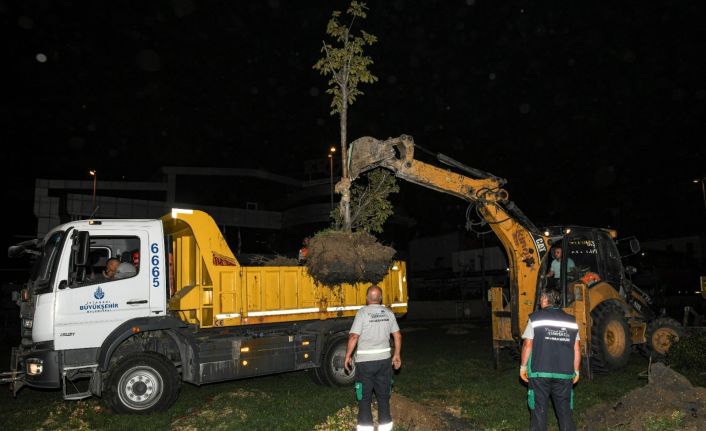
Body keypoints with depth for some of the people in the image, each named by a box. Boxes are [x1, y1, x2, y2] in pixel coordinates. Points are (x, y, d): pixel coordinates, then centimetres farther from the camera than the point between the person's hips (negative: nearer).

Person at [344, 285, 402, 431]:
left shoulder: (362, 312, -12)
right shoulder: (388, 313, 3)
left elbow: (354, 337, -15)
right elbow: (397, 336, 6)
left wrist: (348, 356, -5)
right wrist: (397, 355, 17)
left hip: (365, 360, -4)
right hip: (384, 359, 4)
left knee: (364, 396, 8)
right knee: (383, 394, 15)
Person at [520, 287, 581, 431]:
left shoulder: (535, 318, -5)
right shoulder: (571, 321, 4)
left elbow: (527, 345, -5)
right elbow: (576, 349, 5)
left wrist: (523, 366, 6)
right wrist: (576, 371, 16)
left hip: (539, 372, -2)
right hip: (564, 374, 3)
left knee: (539, 410, 8)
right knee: (565, 410, 13)